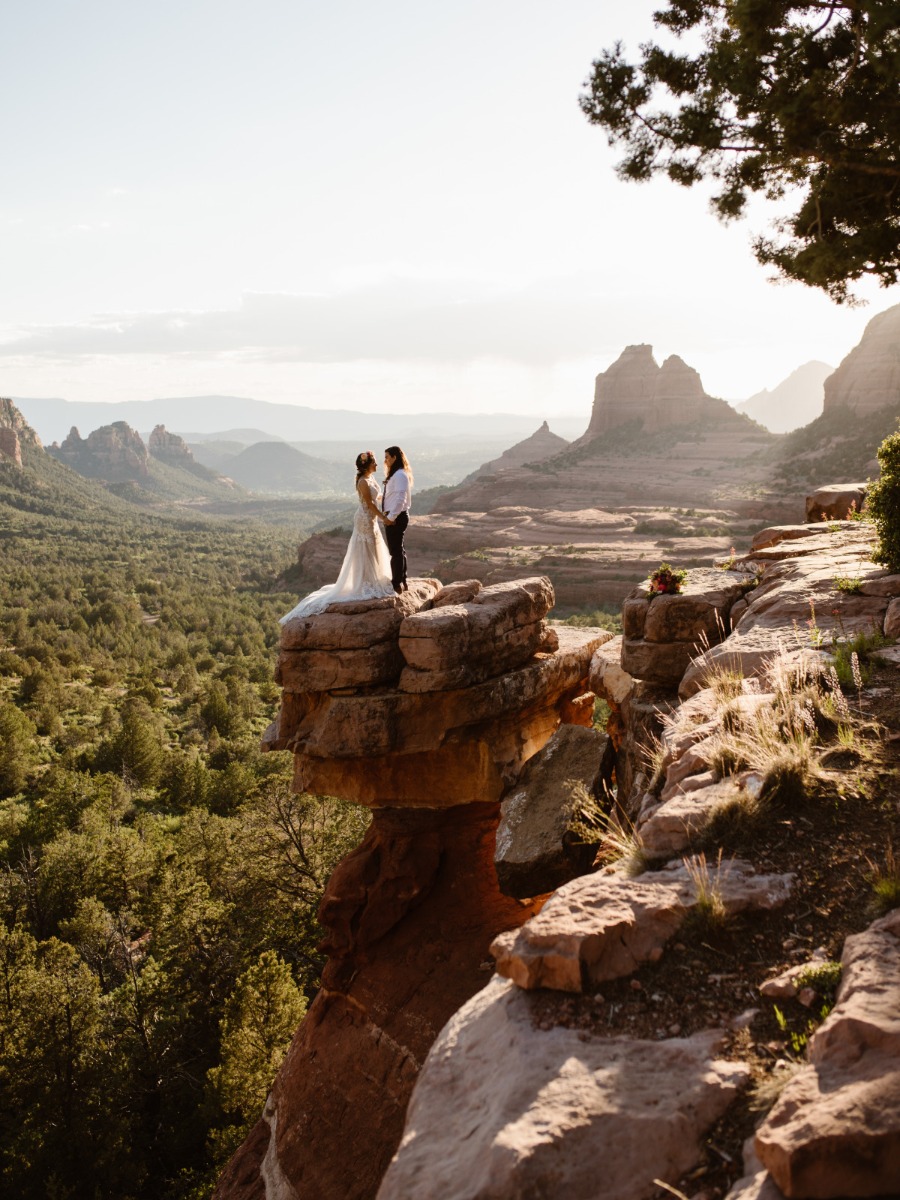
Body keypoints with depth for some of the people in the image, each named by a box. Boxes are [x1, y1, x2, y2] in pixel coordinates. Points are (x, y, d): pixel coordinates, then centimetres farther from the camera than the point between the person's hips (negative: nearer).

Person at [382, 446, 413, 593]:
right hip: (394, 516, 10)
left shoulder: (400, 475, -17)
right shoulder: (395, 474, 14)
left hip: (396, 517, -10)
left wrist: (391, 517, -21)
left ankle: (397, 584, 4)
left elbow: (400, 499, -24)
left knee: (396, 550, -3)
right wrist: (389, 516, 9)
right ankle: (402, 582, 25)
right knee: (398, 549, 16)